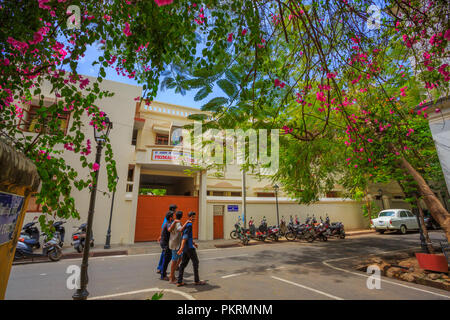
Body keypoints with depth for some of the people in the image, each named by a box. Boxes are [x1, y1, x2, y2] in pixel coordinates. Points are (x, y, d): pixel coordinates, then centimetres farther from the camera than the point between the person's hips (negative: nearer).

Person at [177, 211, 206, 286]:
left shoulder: (186, 224, 14)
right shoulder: (189, 225, -16)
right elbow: (185, 236, -27)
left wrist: (194, 243, 34)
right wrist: (181, 247, -33)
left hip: (185, 248, 9)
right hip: (189, 247, -9)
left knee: (183, 264, 11)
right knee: (195, 263, 3)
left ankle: (179, 282, 13)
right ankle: (197, 280, 12)